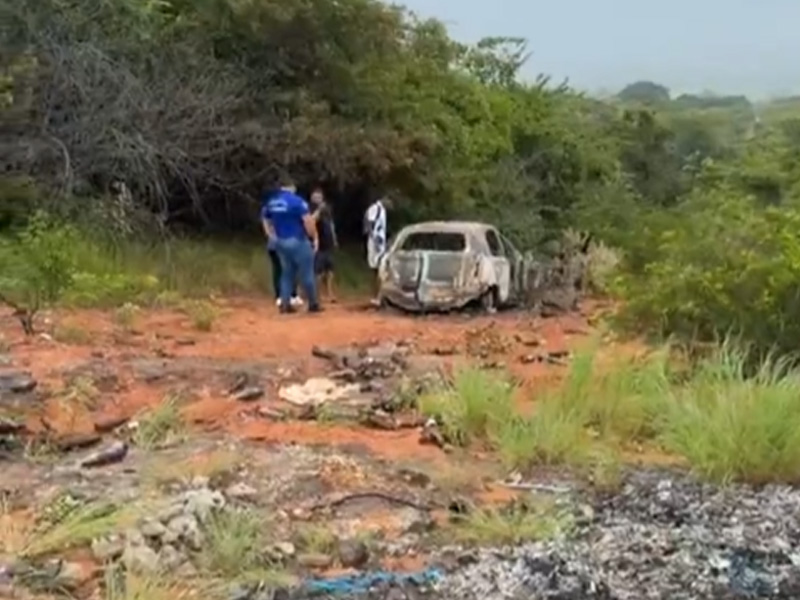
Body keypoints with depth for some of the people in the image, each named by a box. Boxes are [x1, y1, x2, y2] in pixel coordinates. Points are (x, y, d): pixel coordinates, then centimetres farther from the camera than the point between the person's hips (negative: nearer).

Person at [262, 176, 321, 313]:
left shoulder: (271, 202, 9)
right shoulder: (296, 200, -13)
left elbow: (266, 222, 18)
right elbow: (308, 221, -18)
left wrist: (274, 238, 20)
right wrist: (315, 238, -7)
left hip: (281, 242, 6)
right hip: (298, 241, -6)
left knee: (287, 272, 14)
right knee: (306, 274, 2)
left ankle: (285, 303, 8)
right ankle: (313, 304, 9)